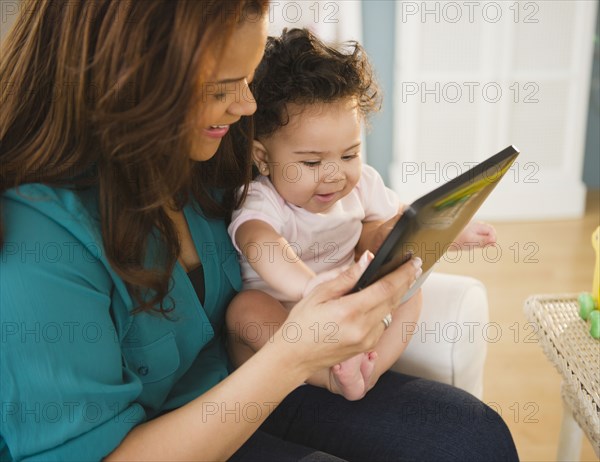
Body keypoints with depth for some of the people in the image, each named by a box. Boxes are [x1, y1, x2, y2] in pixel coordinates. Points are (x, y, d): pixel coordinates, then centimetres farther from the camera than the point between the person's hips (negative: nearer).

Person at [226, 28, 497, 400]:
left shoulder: (360, 184, -6)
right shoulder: (262, 202, -27)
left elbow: (401, 217, 15)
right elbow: (258, 242, -52)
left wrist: (452, 233, 5)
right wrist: (308, 284, -72)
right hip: (278, 315, -5)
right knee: (245, 310, -34)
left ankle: (372, 368, -28)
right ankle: (331, 377, -39)